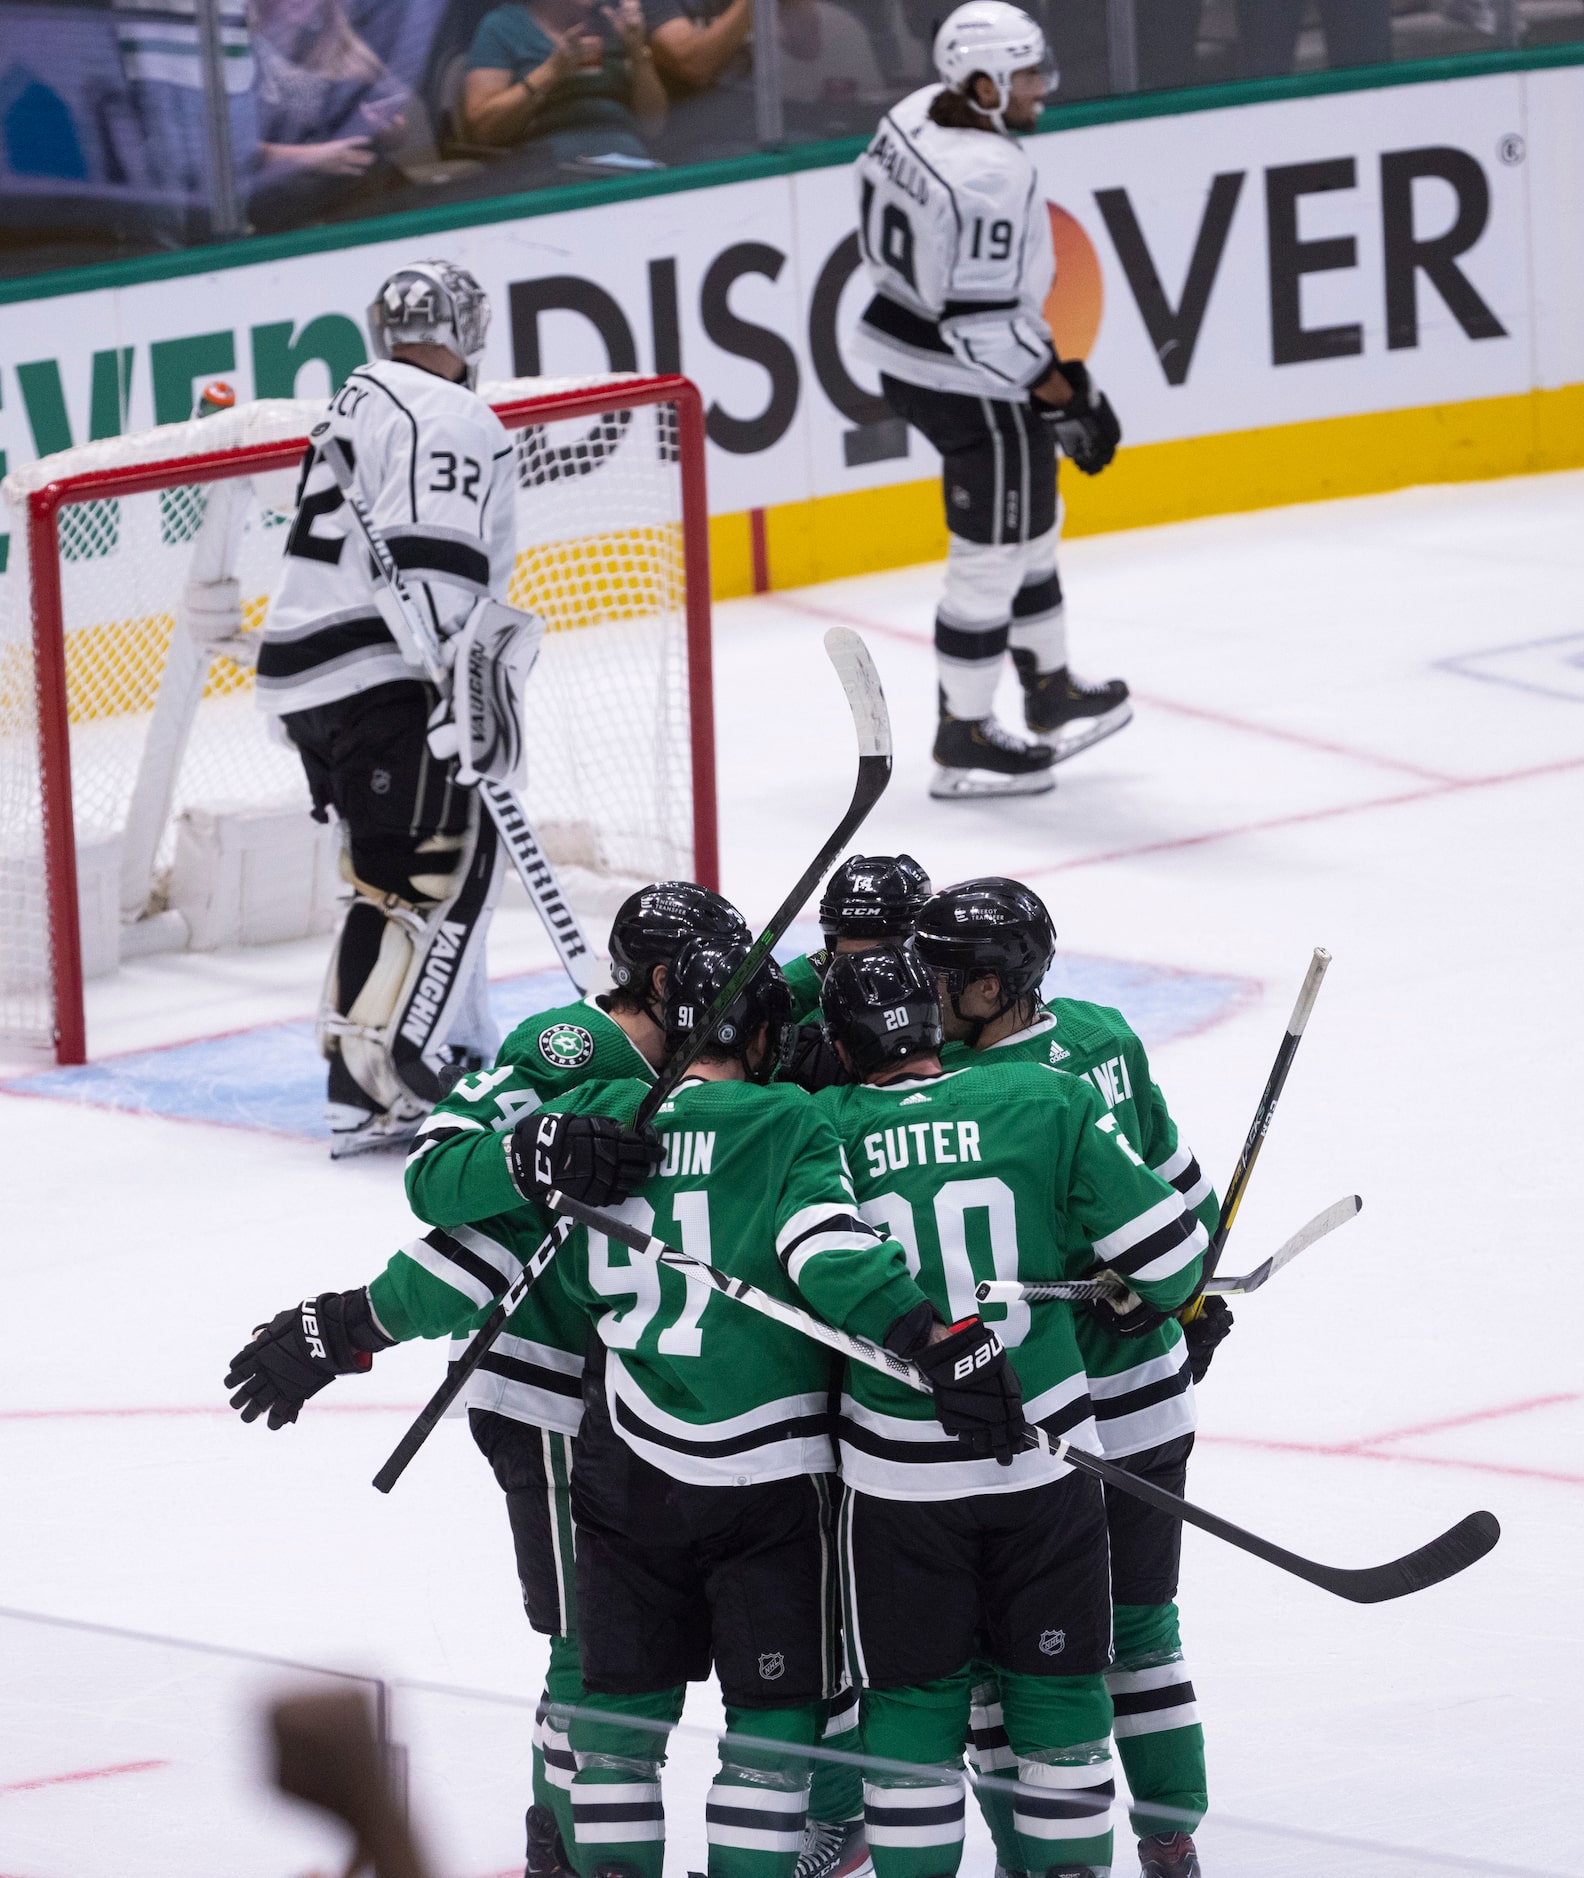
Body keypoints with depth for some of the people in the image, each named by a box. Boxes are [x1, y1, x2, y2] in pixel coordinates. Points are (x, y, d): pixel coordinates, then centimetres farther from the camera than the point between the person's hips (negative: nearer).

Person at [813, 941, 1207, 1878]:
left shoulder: (817, 1131, -8)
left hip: (899, 1476, -1)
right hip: (1046, 1459, 1)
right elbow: (1164, 1247, -4)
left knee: (913, 1695, 11)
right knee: (1058, 1684, 14)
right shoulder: (1046, 1102, -7)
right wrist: (1167, 1294, 18)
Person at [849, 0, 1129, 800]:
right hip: (974, 386, -10)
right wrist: (1066, 399, -18)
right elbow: (986, 321, -28)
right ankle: (964, 740, 13)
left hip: (905, 356, 10)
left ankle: (1051, 690, 40)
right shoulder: (989, 180, -29)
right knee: (992, 554, 4)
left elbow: (878, 216, 13)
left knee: (1027, 523, 25)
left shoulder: (916, 114, -2)